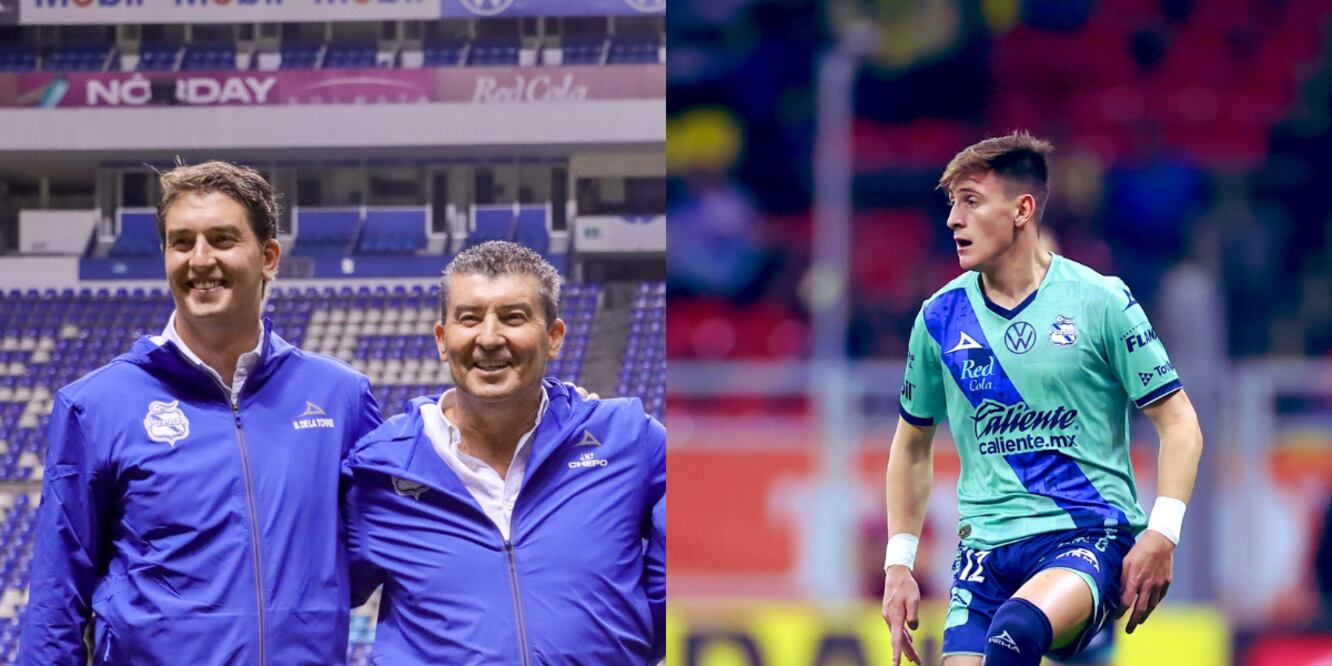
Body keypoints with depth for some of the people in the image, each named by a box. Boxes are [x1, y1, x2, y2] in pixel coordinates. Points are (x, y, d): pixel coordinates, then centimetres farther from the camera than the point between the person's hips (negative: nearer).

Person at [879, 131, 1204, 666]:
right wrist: (898, 565, 14)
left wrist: (1161, 534, -12)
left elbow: (1179, 424, 0)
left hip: (1091, 535, -4)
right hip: (986, 546, 5)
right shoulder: (941, 317, 7)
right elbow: (912, 446, 21)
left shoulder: (1100, 302, -3)